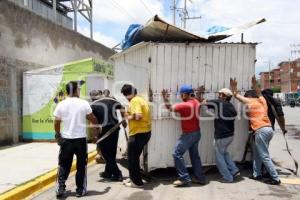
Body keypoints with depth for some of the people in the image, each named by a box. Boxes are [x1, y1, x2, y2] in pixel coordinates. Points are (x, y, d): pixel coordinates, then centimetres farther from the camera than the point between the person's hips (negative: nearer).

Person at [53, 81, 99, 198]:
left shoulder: (61, 105, -2)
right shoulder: (84, 103, -7)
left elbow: (56, 123, 3)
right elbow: (92, 119, 2)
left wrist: (58, 135, 21)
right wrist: (97, 127, 23)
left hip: (66, 139, 2)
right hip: (81, 139, -1)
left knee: (64, 165, 13)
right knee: (81, 165, 11)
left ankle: (60, 188, 9)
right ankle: (80, 189, 16)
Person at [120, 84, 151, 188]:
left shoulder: (135, 101, -15)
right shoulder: (141, 99, 15)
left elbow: (137, 116, -29)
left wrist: (129, 117, -10)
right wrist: (130, 115, 9)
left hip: (138, 133, -10)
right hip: (145, 132, 10)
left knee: (133, 158, 3)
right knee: (134, 157, 21)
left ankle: (137, 182, 12)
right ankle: (133, 178, 32)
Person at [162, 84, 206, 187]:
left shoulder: (185, 105, -22)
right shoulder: (196, 102, 2)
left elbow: (170, 108, -16)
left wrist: (165, 98, -5)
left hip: (189, 134, -9)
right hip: (196, 133, 9)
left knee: (177, 154, -1)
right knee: (195, 155, 17)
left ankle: (184, 178, 1)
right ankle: (200, 178, 23)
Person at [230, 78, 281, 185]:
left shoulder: (250, 101, 0)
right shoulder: (261, 100, 16)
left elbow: (236, 95, 11)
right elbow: (258, 93, 40)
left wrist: (234, 86, 21)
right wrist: (254, 84, 43)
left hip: (261, 130, -8)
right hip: (269, 129, 8)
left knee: (265, 156, -2)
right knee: (257, 153, 18)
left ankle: (275, 178, 2)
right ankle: (257, 174, 24)